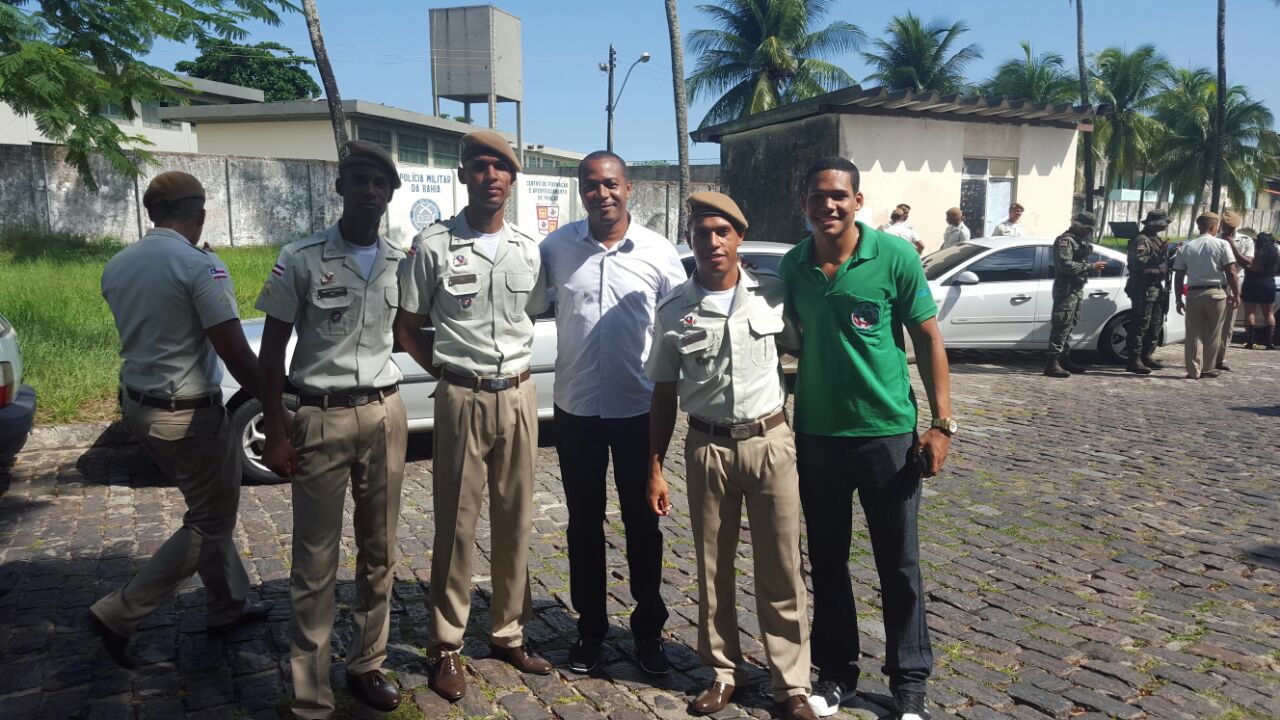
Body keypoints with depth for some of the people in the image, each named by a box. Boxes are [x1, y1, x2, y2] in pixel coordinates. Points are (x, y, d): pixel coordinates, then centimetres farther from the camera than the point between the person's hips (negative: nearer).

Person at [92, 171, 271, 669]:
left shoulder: (116, 266, 5)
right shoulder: (201, 266, -19)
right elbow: (236, 353, -21)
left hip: (137, 403, 9)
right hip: (188, 414, -9)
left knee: (206, 510, 20)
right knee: (211, 523, 6)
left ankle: (228, 605, 30)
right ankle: (119, 614, 9)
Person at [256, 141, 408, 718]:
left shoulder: (401, 263, 6)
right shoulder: (300, 259, -5)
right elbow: (271, 351, -3)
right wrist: (275, 433, -7)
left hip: (384, 414, 4)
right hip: (320, 417, -4)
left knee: (379, 552, 12)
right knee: (316, 562, 1)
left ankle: (367, 665, 29)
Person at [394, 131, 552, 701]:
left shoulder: (529, 249, 6)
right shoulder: (432, 246, -5)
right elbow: (407, 327, 1)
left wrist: (511, 370, 7)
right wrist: (448, 373, 0)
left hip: (519, 396, 4)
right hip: (462, 399, -3)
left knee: (515, 522, 11)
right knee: (456, 525, 3)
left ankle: (508, 633, 27)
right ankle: (446, 647, 17)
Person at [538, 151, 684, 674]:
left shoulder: (659, 252, -5)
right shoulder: (556, 247, -1)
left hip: (639, 408, -1)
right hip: (575, 409, 1)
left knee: (642, 523, 11)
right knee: (584, 523, 13)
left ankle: (649, 629, 28)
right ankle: (590, 626, 31)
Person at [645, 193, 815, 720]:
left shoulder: (773, 295, -3)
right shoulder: (674, 311, -1)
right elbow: (664, 393, 4)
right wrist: (655, 469, 2)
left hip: (769, 441, -1)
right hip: (707, 447, 1)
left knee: (781, 569, 5)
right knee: (713, 568, 11)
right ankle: (724, 672, 28)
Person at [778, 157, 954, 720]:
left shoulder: (895, 257, -9)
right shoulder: (792, 266, 0)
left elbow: (928, 340, -5)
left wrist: (941, 424, -8)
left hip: (888, 433, -3)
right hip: (816, 436, 3)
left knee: (899, 564, 9)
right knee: (827, 561, 13)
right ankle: (836, 671, 30)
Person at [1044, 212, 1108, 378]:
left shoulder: (1081, 241, 20)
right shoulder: (1065, 240, -12)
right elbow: (1066, 265, -23)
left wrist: (1094, 266, 8)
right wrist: (1092, 267, -21)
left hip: (1077, 289, 10)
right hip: (1066, 289, -10)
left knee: (1069, 326, 15)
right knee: (1062, 325, -14)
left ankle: (1065, 360, 23)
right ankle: (1052, 363, -15)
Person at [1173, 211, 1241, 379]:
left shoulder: (1186, 247, 5)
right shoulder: (1222, 245, -3)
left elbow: (1178, 275, 5)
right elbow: (1231, 272, -7)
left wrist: (1179, 299, 11)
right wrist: (1236, 294, 1)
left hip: (1193, 294, 2)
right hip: (1216, 293, -2)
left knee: (1194, 333, 6)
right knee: (1213, 334, 11)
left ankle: (1194, 370, 4)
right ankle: (1207, 368, 17)